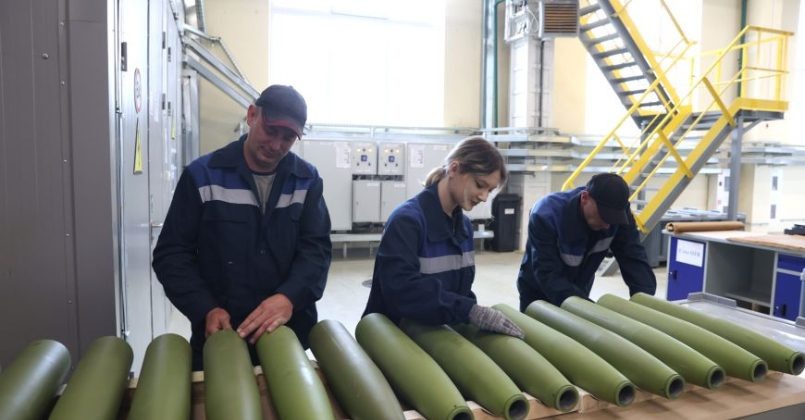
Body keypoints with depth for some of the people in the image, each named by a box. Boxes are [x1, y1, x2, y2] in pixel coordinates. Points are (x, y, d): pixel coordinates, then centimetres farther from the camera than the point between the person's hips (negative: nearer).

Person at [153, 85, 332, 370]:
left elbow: (317, 248, -6)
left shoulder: (307, 180, 1)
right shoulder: (202, 175, -3)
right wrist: (206, 309, -16)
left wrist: (289, 297, -25)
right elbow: (172, 253, -2)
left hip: (290, 334, 2)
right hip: (219, 336, -1)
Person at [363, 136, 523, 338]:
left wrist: (475, 312, -3)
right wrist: (471, 311, -30)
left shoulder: (464, 225, 7)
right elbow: (402, 289, -27)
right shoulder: (406, 219, -17)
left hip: (439, 333, 5)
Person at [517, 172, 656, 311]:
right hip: (539, 295, -4)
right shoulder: (545, 215, -35)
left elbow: (634, 259, -22)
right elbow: (547, 275, -39)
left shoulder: (619, 213, -21)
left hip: (578, 293, 4)